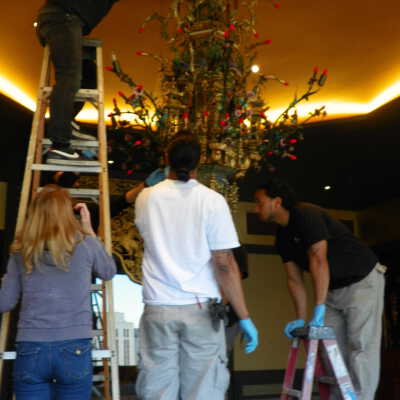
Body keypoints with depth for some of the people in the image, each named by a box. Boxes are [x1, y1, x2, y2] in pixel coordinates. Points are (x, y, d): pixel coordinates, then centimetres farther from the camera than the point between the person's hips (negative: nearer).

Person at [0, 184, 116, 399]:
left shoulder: (21, 251, 3)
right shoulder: (83, 244, -2)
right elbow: (109, 272, 17)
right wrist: (89, 230, 18)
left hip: (30, 351, 1)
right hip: (74, 349, -1)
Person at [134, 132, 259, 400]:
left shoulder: (146, 198, 5)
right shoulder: (212, 200, -6)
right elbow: (224, 264, -9)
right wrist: (244, 318, -4)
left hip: (158, 308, 3)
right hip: (201, 309, -2)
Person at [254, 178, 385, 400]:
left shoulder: (306, 215, -22)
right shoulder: (283, 236, 5)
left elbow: (319, 260, -29)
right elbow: (295, 280, 5)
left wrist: (319, 309, -31)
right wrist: (301, 319, -3)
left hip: (363, 280, -8)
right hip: (334, 289, 8)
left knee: (360, 346, -11)